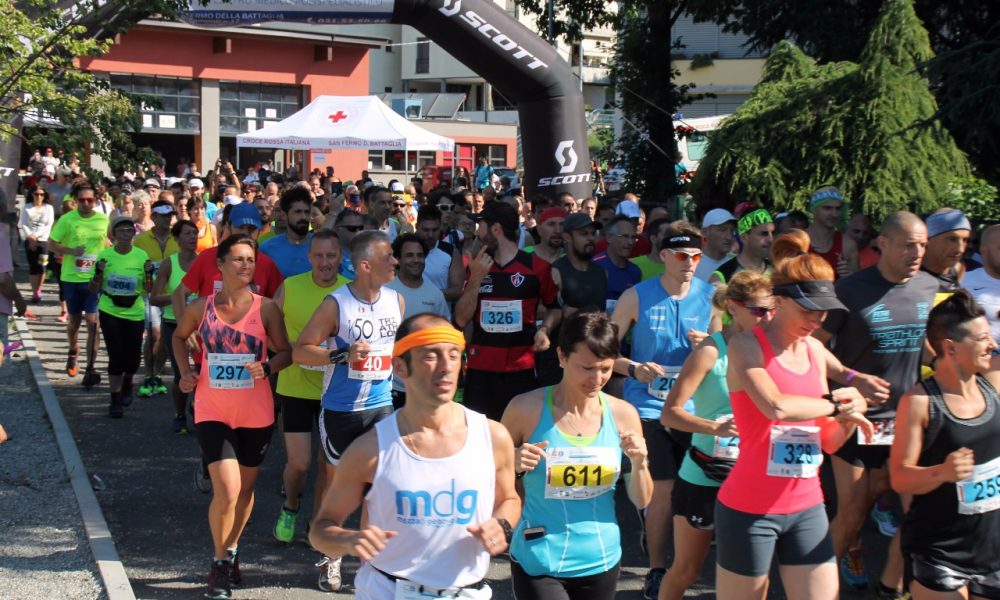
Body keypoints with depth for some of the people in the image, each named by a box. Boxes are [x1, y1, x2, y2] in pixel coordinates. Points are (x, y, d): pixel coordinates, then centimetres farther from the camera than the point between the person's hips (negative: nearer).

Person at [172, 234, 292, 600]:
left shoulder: (266, 309, -5)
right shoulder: (201, 308, -3)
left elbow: (284, 352, 2)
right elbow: (179, 337, 17)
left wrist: (266, 368, -18)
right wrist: (185, 372, 2)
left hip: (256, 414, 1)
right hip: (213, 412, -1)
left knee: (245, 489, 14)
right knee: (227, 491, -12)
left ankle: (231, 552, 38)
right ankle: (220, 565, 9)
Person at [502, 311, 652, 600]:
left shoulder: (623, 415, -2)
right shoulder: (526, 409, -11)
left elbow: (641, 501, 6)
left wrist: (639, 463, -13)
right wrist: (514, 466, -19)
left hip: (601, 562, 4)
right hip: (539, 562, -3)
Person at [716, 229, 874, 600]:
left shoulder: (815, 350, 8)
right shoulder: (746, 345, -10)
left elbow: (828, 442, 13)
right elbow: (776, 406, -29)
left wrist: (848, 419, -9)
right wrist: (835, 403, -13)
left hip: (808, 509, 6)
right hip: (750, 510, -6)